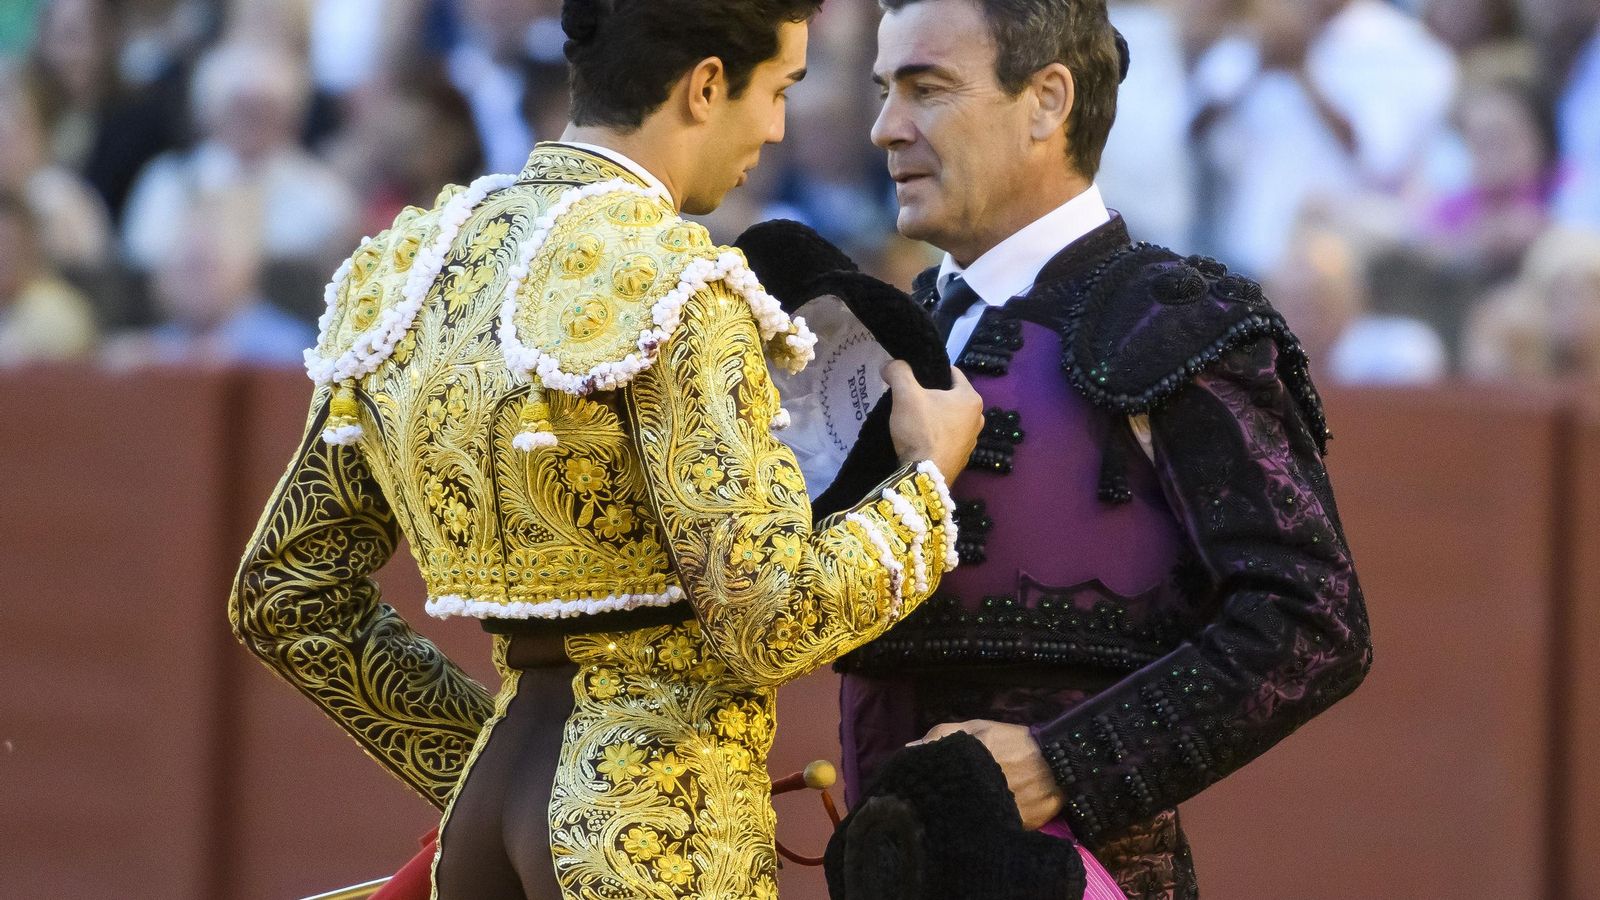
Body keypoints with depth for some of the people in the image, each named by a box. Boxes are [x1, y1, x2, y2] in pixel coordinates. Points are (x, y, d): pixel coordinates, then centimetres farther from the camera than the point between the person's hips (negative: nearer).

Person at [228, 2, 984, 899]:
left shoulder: (412, 273, 8)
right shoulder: (668, 289, -15)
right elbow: (771, 623, -19)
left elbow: (286, 596, 14)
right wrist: (929, 480, -2)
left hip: (492, 798, 8)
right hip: (660, 822, -8)